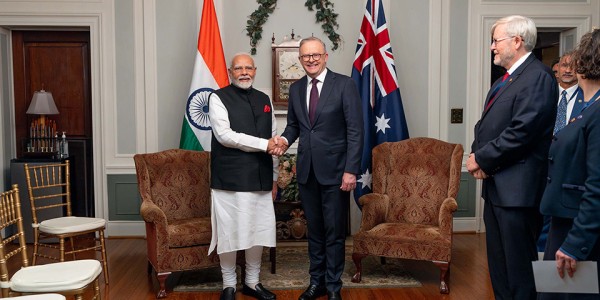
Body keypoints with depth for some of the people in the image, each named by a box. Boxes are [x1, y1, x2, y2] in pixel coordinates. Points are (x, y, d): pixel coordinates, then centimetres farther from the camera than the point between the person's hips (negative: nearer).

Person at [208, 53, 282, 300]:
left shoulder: (264, 100, 13)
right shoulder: (218, 98, -3)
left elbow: (274, 140, 15)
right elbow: (225, 135, -15)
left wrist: (274, 177, 12)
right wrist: (263, 144, -16)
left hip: (260, 178, 5)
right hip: (230, 178, -5)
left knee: (259, 231, 10)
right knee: (230, 233, 2)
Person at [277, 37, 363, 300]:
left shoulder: (344, 84, -6)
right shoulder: (296, 88, 9)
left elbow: (355, 130, -10)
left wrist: (351, 170, -15)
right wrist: (286, 139, -6)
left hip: (335, 170, -4)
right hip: (306, 170, 5)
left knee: (334, 231, 5)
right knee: (314, 229, 14)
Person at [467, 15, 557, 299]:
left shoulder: (538, 76, -13)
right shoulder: (506, 80, 17)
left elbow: (522, 131, -22)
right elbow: (486, 125, 18)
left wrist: (482, 159, -13)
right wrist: (477, 153, -1)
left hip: (517, 188, -10)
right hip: (495, 184, 10)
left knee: (519, 268, -2)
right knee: (498, 264, 19)